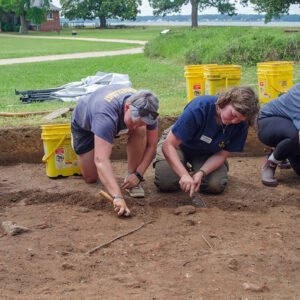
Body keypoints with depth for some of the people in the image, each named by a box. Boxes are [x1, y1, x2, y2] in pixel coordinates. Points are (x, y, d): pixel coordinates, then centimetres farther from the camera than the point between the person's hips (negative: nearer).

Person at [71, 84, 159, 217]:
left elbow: (152, 145, -20)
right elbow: (101, 160, -55)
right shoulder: (106, 114, -48)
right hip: (84, 125, -3)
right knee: (91, 178, 0)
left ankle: (131, 177, -12)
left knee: (141, 131, -29)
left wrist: (138, 174, -33)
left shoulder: (146, 111, -32)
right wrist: (118, 197, -64)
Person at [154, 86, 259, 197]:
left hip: (207, 153, 3)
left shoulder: (241, 124, -25)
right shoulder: (199, 108, -38)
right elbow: (168, 145, -38)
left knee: (216, 186, -23)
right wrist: (184, 175, -50)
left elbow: (222, 155, -16)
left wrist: (201, 173, -35)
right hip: (180, 143, -3)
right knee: (166, 183, -24)